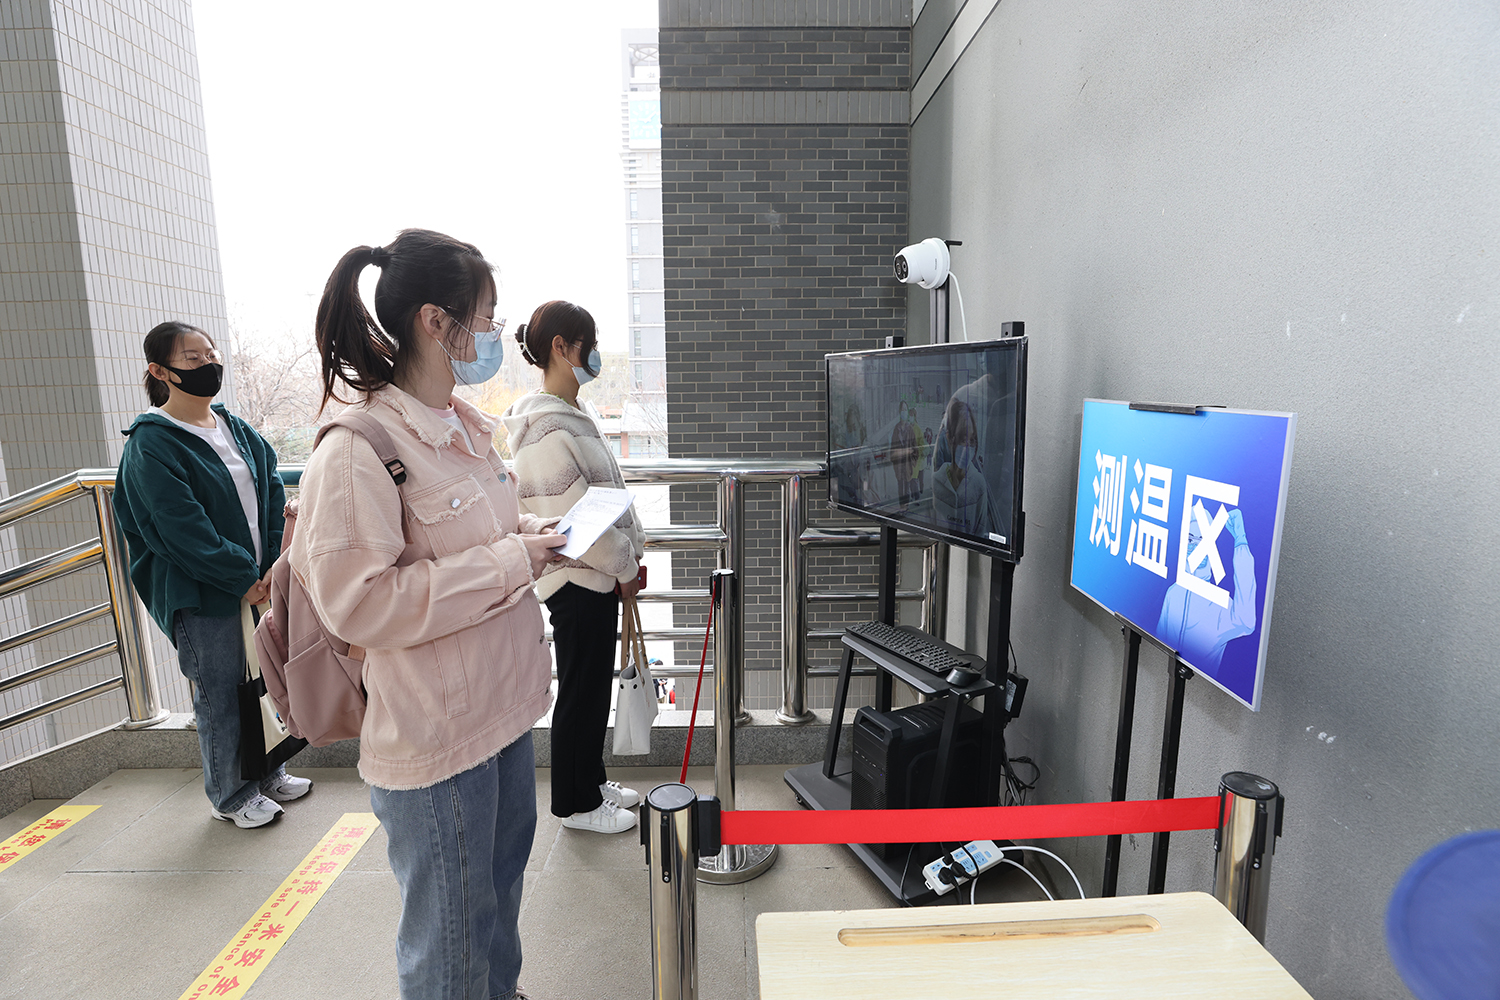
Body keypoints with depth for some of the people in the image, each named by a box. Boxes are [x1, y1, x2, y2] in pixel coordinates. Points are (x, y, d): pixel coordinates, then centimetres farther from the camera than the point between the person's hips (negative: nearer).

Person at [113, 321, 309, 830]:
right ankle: (229, 795, 25)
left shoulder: (238, 430, 8)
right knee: (219, 693, 7)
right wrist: (243, 577, -15)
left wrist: (273, 566, -4)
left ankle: (267, 773, 34)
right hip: (201, 595, -6)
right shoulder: (151, 444, -11)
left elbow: (273, 493, 6)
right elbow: (181, 528, -17)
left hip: (258, 581, 6)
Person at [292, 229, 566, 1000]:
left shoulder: (462, 424, 6)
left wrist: (528, 531, 1)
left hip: (500, 703, 9)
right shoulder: (356, 450, -23)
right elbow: (357, 602, -26)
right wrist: (510, 562, -23)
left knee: (501, 876, 28)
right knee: (449, 922, 13)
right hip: (433, 732, -9)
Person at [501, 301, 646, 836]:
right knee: (581, 692, 6)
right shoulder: (545, 428, -22)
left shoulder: (570, 416, 12)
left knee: (595, 686, 20)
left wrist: (630, 550, 13)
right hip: (577, 581, -10)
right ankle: (576, 803, 25)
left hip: (598, 576, 10)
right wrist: (625, 568, -13)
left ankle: (592, 780, 38)